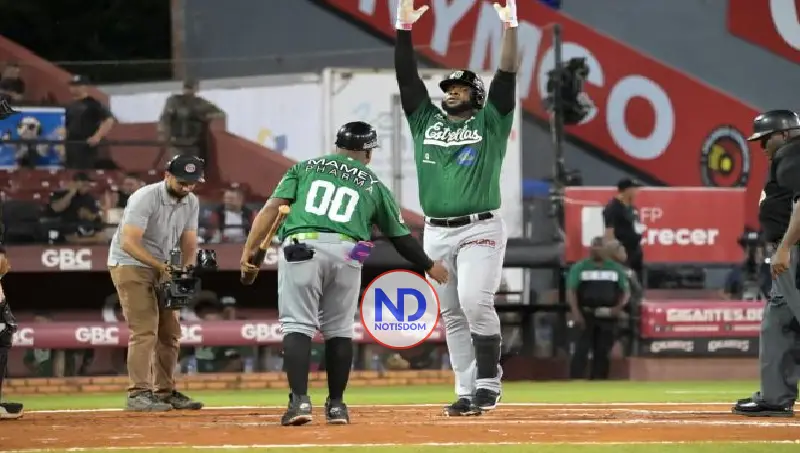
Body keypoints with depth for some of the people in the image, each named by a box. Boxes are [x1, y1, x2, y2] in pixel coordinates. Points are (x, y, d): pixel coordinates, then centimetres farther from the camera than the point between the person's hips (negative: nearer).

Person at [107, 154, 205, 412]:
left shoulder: (191, 202, 1)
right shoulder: (145, 198, -23)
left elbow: (188, 243, 4)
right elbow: (128, 242, -30)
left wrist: (187, 270, -16)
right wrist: (160, 266, -37)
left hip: (162, 268, 8)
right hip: (131, 265, -8)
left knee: (170, 331, 8)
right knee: (145, 330, -17)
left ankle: (165, 391, 17)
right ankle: (139, 393, -18)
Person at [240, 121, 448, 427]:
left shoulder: (305, 168, 21)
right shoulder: (374, 185, 22)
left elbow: (272, 207, 7)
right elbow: (400, 237, 26)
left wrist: (250, 249, 2)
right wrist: (429, 266, 40)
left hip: (301, 249, -1)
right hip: (347, 253, 1)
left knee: (297, 324, -1)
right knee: (339, 329, 15)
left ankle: (299, 399, -16)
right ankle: (336, 404, 15)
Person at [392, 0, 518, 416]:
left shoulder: (490, 123, 7)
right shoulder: (426, 121, 16)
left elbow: (507, 76, -3)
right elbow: (406, 76, 10)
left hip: (481, 229, -4)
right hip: (436, 233, 5)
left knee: (476, 303, -19)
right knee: (451, 315, 3)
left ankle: (489, 383, -11)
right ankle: (467, 392, 5)